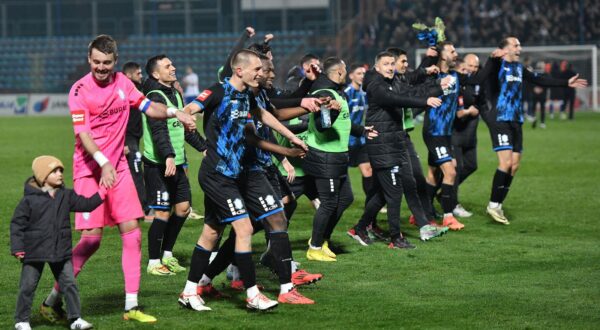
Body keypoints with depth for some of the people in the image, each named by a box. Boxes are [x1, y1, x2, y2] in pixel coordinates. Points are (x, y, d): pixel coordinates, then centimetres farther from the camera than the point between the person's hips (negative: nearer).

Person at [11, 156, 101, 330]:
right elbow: (17, 223, -7)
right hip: (34, 252, -3)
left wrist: (102, 192, -8)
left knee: (69, 283, 1)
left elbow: (86, 204, 5)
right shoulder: (29, 200, -10)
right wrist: (17, 248, -12)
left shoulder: (66, 196, 3)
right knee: (27, 287, 4)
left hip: (61, 251, 3)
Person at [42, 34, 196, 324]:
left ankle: (131, 306, 3)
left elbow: (147, 106, 17)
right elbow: (83, 134, -20)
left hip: (118, 167, 6)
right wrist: (104, 162, -33)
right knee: (92, 237, -11)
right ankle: (54, 297, 3)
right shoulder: (80, 90, -12)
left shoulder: (123, 82, 6)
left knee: (132, 231, -1)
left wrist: (174, 113, -1)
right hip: (90, 169, -6)